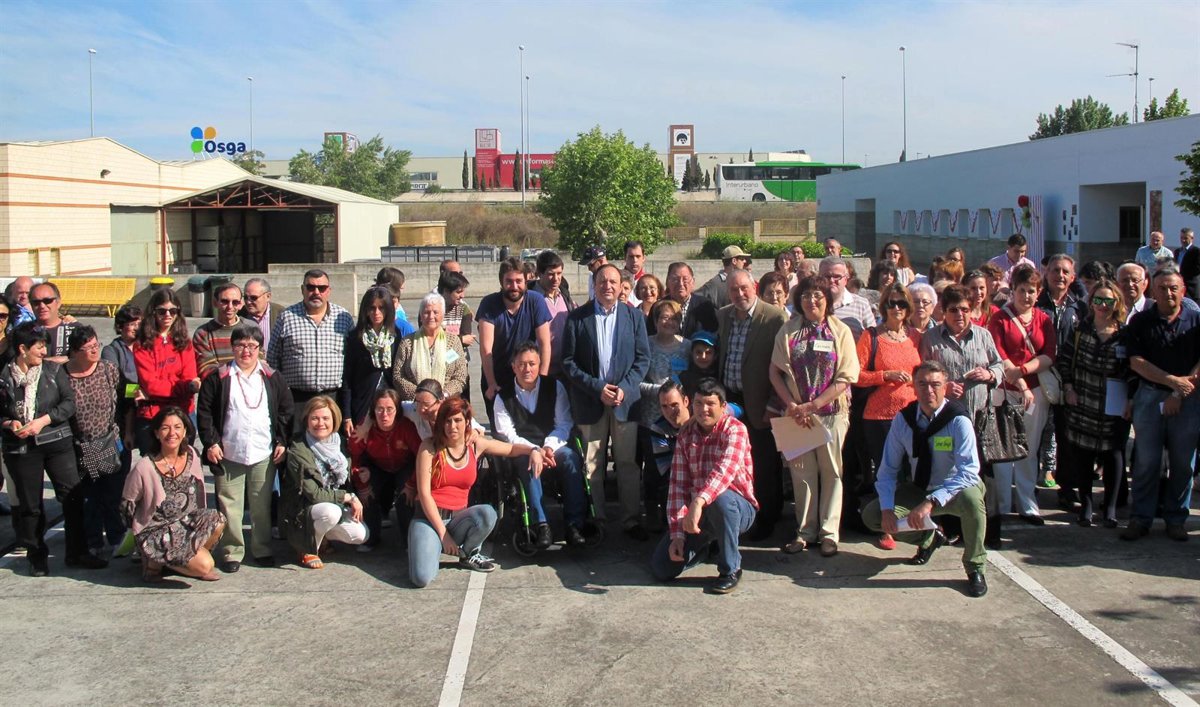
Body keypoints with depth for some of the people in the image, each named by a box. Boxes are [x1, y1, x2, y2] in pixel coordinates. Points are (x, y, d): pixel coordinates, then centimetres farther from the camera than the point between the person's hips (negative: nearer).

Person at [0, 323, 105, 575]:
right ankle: (36, 555, 21)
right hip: (21, 448, -1)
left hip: (57, 443, 1)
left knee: (72, 496, -4)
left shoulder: (53, 370, 3)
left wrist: (43, 420, -12)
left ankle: (77, 553, 7)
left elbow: (69, 403, -2)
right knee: (30, 504, 7)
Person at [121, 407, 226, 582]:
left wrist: (200, 523, 9)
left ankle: (185, 559, 2)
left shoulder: (191, 456, -4)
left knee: (217, 520, -24)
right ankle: (155, 561, 3)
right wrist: (140, 532, -1)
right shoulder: (144, 467, -19)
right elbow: (127, 504, -4)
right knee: (205, 566, -22)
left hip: (186, 522, 6)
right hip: (156, 532, -6)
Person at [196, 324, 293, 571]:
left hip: (264, 455, 1)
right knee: (229, 506, 2)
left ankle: (262, 550, 20)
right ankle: (231, 552, 13)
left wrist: (282, 442, 4)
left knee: (262, 506, 7)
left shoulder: (272, 378, 7)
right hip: (228, 455, -1)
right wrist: (210, 442, -5)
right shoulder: (218, 379, 1)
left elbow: (286, 411, 11)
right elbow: (204, 412, 2)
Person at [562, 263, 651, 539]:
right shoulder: (577, 318, 1)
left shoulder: (634, 316, 6)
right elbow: (568, 361, -2)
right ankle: (595, 519, 13)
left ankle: (631, 519, 10)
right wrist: (597, 388, -11)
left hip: (625, 399, 1)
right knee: (592, 465, 4)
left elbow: (643, 358, 4)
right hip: (589, 401, -1)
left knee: (628, 464, 3)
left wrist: (624, 388, -10)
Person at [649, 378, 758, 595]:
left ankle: (731, 570, -18)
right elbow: (678, 485, -6)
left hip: (738, 508, -5)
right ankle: (702, 548, 25)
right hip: (697, 512, 5)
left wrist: (699, 502, -51)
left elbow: (726, 469, -35)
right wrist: (677, 534, -16)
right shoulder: (685, 436, 1)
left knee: (720, 498, -40)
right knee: (661, 568, -8)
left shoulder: (735, 430, -15)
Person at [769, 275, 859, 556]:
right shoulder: (788, 331, 5)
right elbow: (775, 372, 3)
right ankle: (805, 531, 14)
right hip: (796, 413, 2)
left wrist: (812, 406, -14)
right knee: (802, 471, 5)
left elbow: (846, 378, -7)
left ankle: (828, 533, 11)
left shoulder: (841, 331, 0)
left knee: (831, 471, 3)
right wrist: (792, 405, -10)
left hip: (832, 412, -1)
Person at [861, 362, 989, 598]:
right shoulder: (903, 419, -10)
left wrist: (931, 502, -43)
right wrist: (887, 508, -23)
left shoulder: (958, 420, -22)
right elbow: (888, 470, -6)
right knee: (872, 514, -13)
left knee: (971, 497, -39)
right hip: (919, 490, 4)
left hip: (954, 491, -4)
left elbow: (968, 472, -32)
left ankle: (975, 568, -14)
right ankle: (928, 538, 15)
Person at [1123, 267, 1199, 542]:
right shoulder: (1140, 322, 4)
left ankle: (1176, 519, 18)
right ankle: (1140, 519, 9)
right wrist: (1173, 380, -14)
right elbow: (1137, 362, -4)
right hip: (1149, 397, 0)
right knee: (1146, 460, 1)